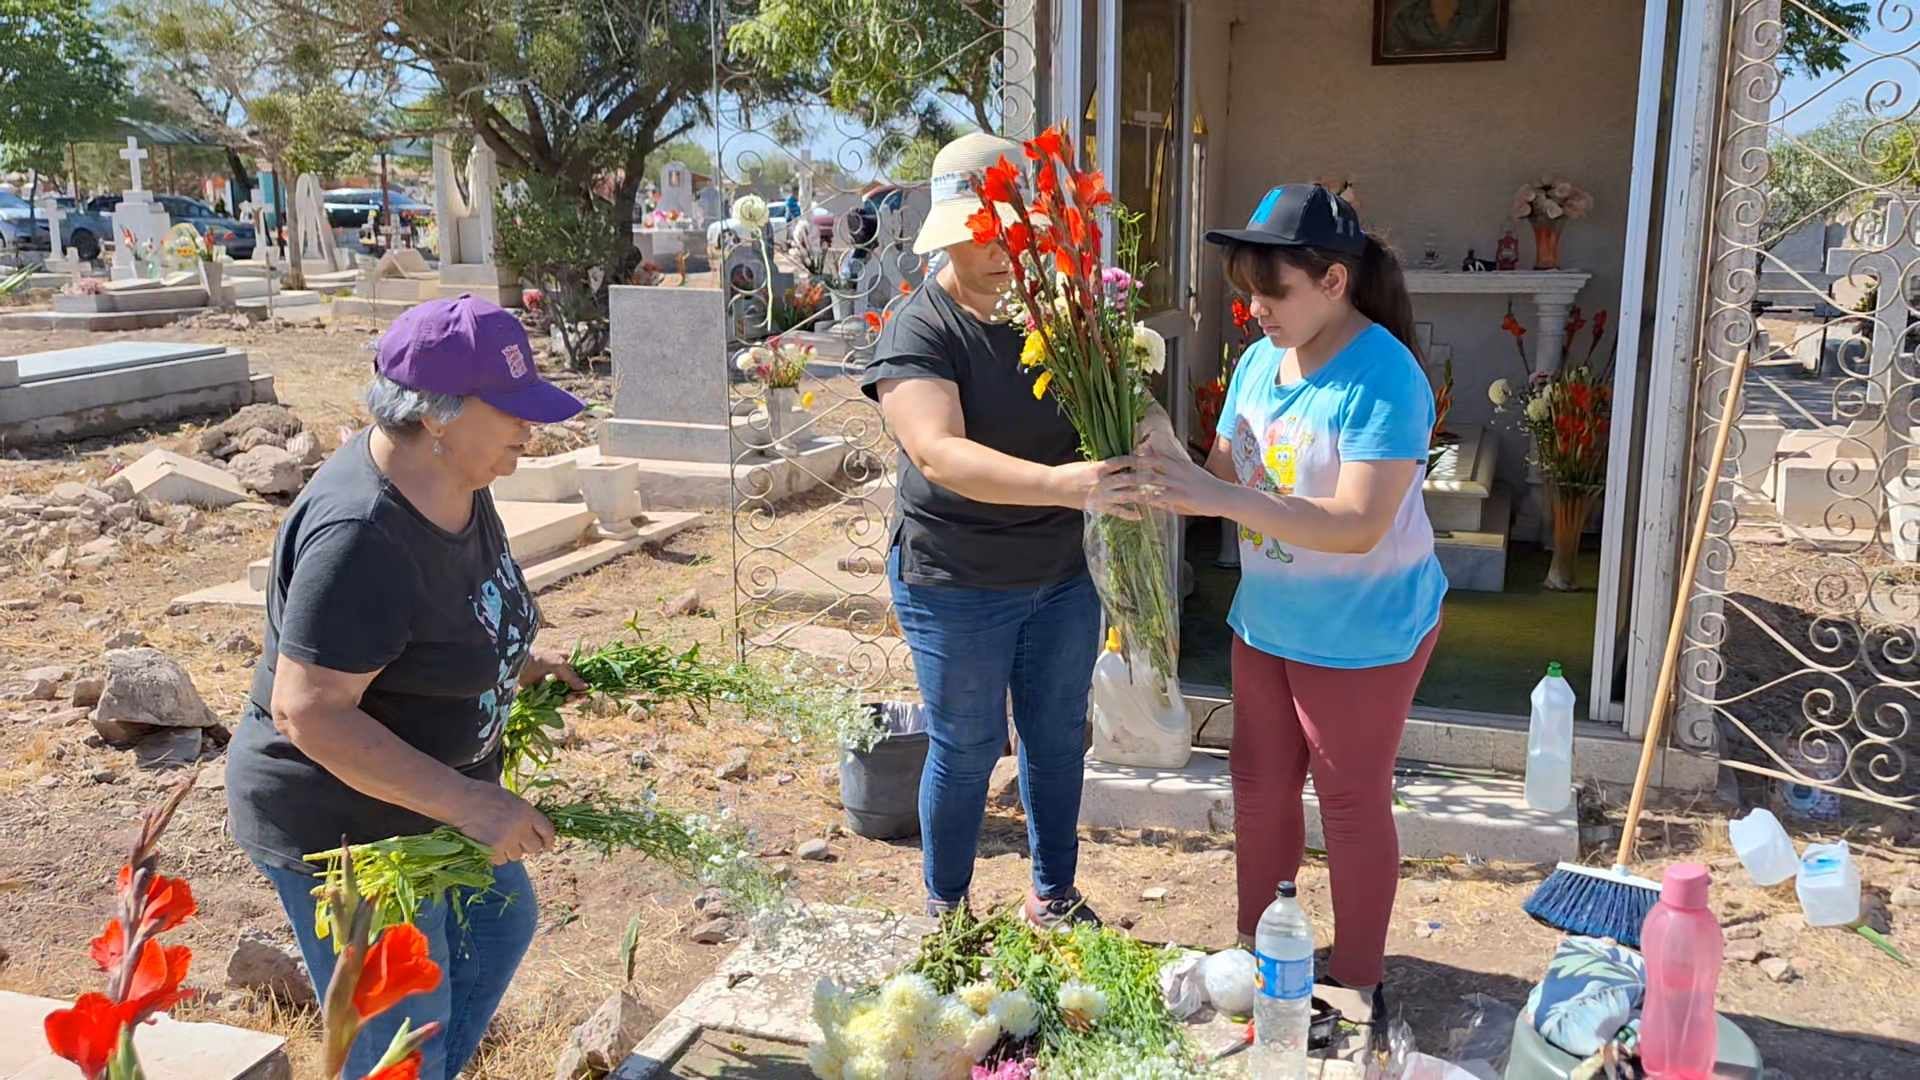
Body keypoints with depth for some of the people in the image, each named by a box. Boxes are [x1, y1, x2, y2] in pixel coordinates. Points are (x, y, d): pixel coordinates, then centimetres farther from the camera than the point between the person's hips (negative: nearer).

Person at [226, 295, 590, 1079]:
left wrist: (517, 657, 1)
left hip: (420, 794, 10)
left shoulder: (453, 479, -5)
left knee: (501, 924, 28)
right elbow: (309, 712, -32)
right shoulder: (361, 537, -33)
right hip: (345, 828, -9)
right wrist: (465, 802, -32)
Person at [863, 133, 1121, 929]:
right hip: (958, 586, -5)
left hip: (1063, 573, 5)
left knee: (1058, 739, 16)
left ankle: (1055, 896, 37)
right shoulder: (918, 332, -17)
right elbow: (939, 453, -33)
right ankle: (945, 914, 31)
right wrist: (1060, 484, -46)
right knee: (967, 751, 9)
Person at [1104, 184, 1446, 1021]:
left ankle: (1357, 982, 30)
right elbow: (1226, 484, 3)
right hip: (1266, 623, 7)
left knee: (1352, 803, 9)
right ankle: (1256, 953, 38)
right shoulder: (1259, 362, 0)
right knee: (1259, 789, 18)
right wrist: (1170, 474, -20)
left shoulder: (1384, 378, -24)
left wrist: (1218, 498, -37)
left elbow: (1358, 526, -31)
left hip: (1363, 635, -7)